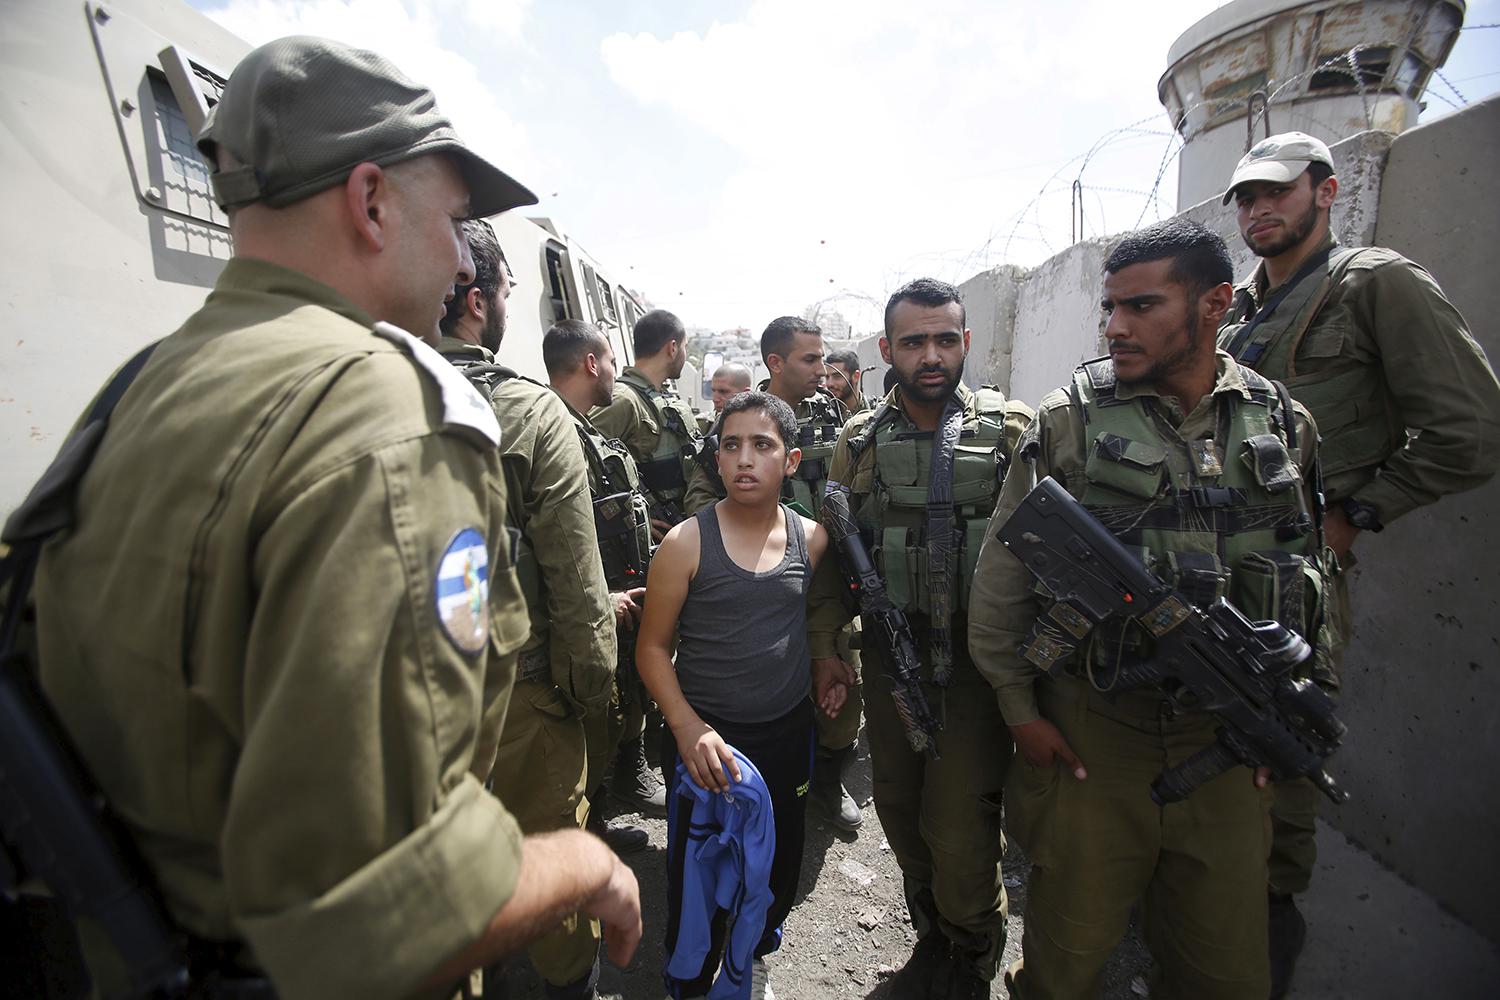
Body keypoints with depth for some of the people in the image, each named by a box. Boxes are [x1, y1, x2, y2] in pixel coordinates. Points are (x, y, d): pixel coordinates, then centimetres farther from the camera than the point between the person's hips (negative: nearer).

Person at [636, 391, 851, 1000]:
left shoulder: (811, 538, -4)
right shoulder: (686, 543, -14)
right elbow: (653, 647, -8)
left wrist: (827, 663, -2)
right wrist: (688, 728, -18)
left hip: (789, 732, 4)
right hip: (704, 738, -3)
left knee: (780, 863, 19)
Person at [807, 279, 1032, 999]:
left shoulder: (1014, 430, -3)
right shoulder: (858, 442, 3)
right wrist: (826, 647, 2)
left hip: (979, 662, -2)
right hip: (890, 663, 3)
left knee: (960, 825, 1)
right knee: (901, 812, 16)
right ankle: (931, 936, 44)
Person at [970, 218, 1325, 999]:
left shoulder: (1285, 424, 3)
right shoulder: (1068, 421, -8)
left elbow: (1305, 575, 13)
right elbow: (1001, 575, -5)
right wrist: (1020, 711, -5)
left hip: (1227, 744, 3)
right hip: (1088, 736, -3)